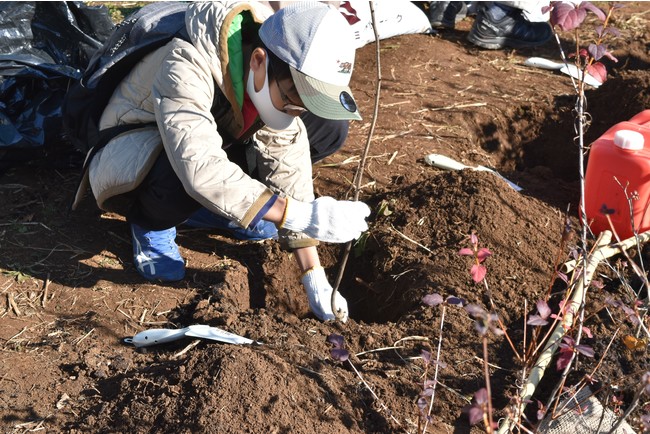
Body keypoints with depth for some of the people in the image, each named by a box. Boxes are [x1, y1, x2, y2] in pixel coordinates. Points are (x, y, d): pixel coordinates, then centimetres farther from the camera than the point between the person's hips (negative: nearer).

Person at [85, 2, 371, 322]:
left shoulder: (280, 87, -18)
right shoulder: (187, 66, -37)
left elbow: (292, 181, -16)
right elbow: (201, 169, -48)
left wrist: (315, 281, -18)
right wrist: (304, 216, -51)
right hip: (131, 154, -6)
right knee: (178, 176, -44)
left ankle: (186, 209, 0)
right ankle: (150, 223, -5)